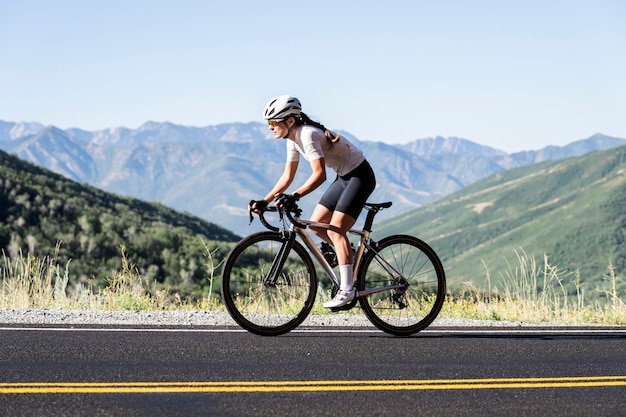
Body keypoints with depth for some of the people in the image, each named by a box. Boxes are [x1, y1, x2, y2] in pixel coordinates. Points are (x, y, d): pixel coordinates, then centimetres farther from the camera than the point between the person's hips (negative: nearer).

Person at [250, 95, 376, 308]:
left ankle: (347, 289, -14)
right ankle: (349, 255, 22)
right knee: (315, 224, 5)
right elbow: (287, 176, 9)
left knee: (335, 230, -16)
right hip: (344, 177, 9)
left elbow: (319, 175, -33)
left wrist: (294, 196, -42)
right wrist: (265, 201, 3)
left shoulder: (307, 135, -25)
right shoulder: (293, 139, 3)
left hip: (360, 175, -9)